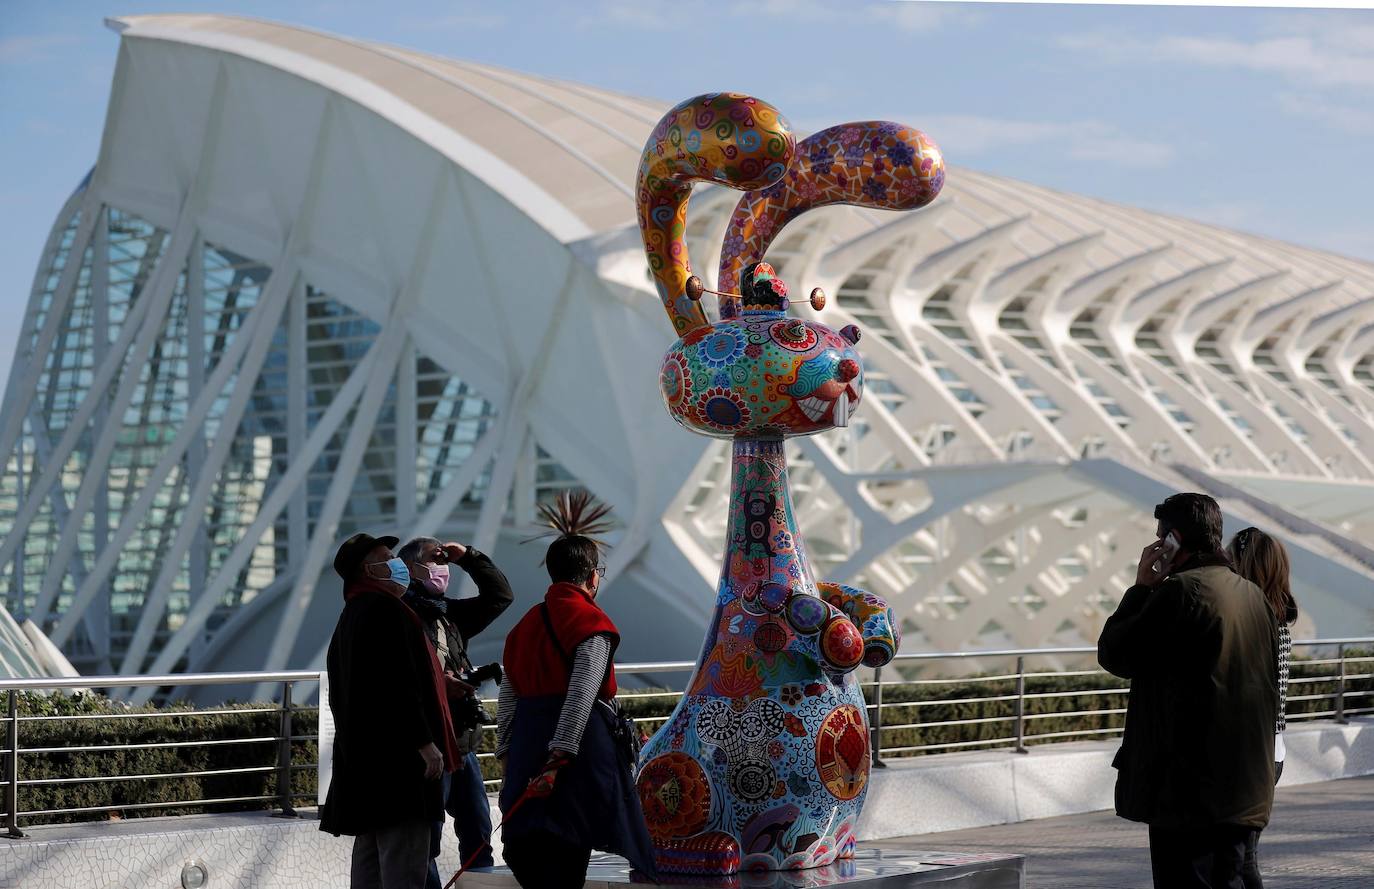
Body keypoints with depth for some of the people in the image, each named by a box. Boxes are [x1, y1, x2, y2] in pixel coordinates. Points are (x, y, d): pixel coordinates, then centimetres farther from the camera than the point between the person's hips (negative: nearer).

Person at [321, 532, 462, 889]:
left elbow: (340, 693, 23)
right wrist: (424, 741, -20)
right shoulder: (384, 609, -11)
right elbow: (399, 683, -21)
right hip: (397, 753, -10)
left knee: (370, 858, 11)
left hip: (365, 753, 10)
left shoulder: (351, 617, 20)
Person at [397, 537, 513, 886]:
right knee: (426, 836, -6)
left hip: (463, 741, 9)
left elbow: (500, 595, 23)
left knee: (477, 831, 11)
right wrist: (435, 682, -25)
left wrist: (468, 557, 13)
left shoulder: (449, 613, 19)